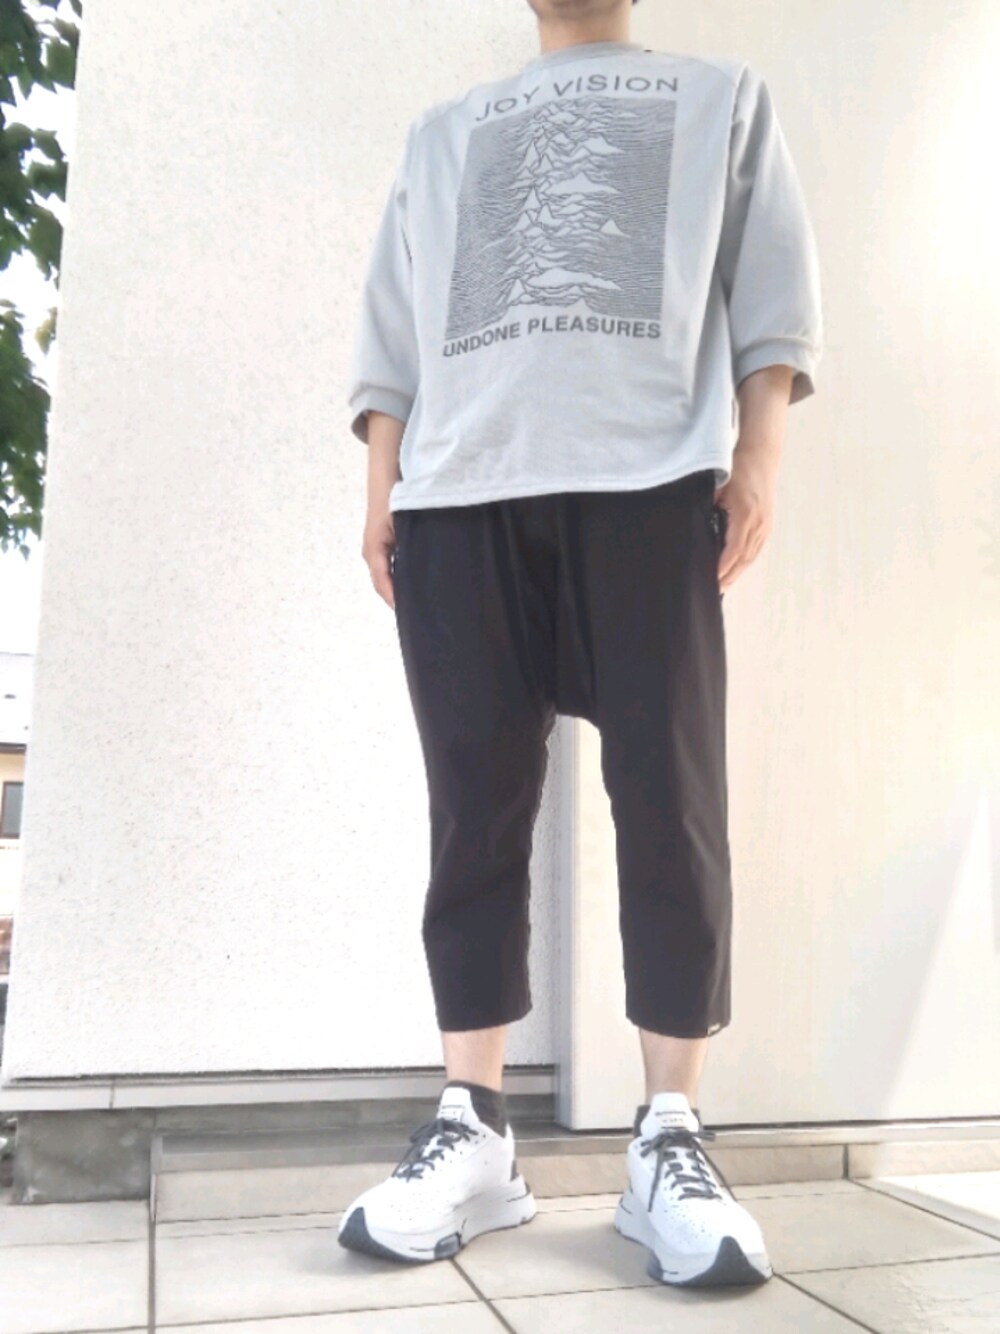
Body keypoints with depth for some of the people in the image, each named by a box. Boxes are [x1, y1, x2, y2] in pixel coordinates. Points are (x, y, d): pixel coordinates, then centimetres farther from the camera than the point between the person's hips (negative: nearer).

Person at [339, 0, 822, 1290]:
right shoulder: (442, 133, 31)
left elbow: (770, 287, 13)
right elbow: (392, 324, 22)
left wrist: (759, 457, -2)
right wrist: (383, 482, 7)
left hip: (651, 473, -1)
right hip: (460, 486, 2)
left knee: (669, 801, -10)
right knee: (475, 806, -5)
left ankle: (669, 1139, -2)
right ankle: (473, 1131, 1)